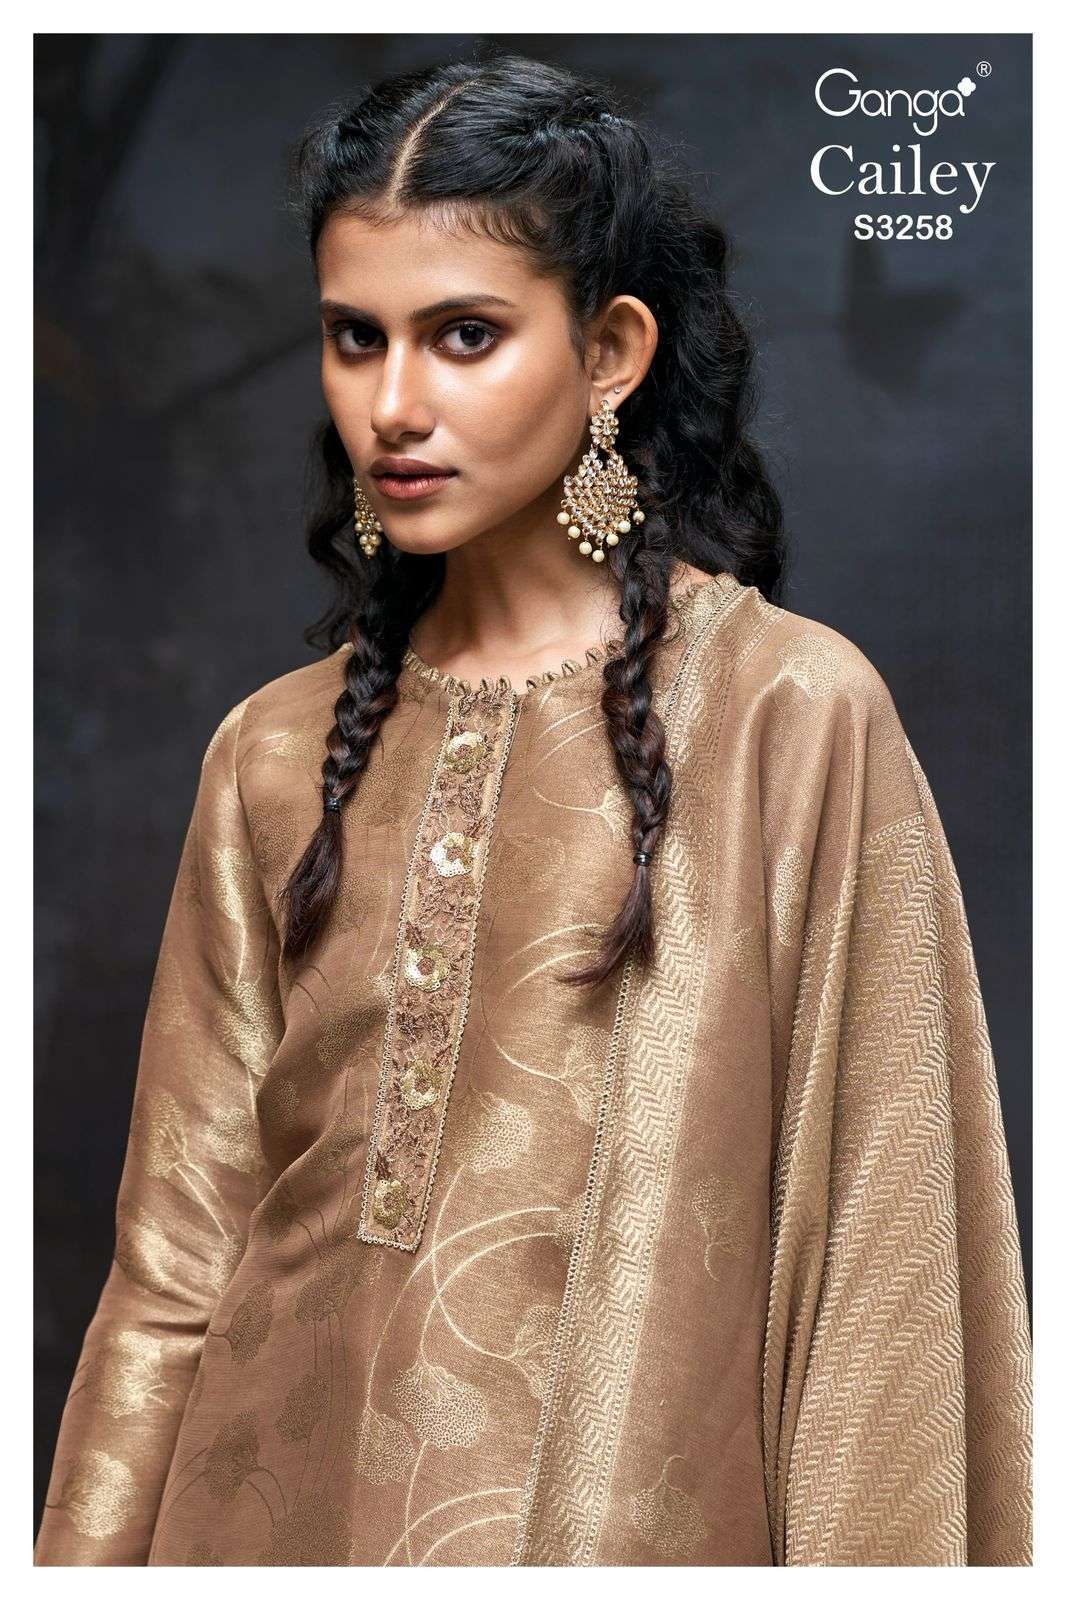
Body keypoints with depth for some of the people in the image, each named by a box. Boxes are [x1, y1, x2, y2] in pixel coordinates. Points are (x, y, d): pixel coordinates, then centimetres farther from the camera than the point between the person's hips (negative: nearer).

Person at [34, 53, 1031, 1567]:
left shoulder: (796, 719, -10)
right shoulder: (275, 759, 3)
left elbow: (876, 1268, -9)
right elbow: (180, 1254, 4)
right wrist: (93, 1552, 0)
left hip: (625, 1510, -3)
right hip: (282, 1495, 4)